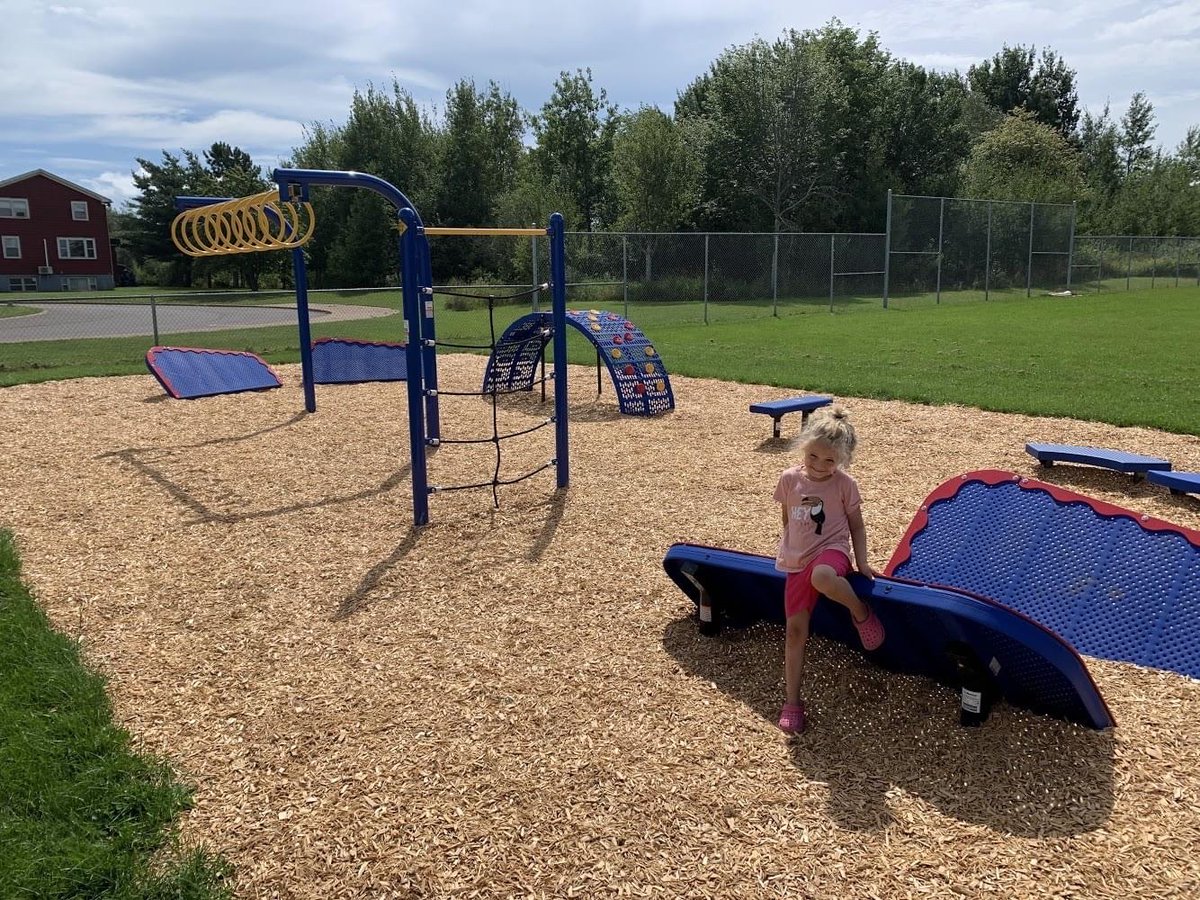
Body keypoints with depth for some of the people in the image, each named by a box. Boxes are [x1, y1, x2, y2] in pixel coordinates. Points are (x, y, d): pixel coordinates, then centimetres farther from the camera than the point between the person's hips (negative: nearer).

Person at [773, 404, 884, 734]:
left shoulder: (845, 484, -5)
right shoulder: (789, 479, 1)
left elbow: (856, 525, 5)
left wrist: (862, 563, 0)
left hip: (831, 550, -3)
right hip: (797, 561, 3)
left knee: (822, 577, -42)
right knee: (795, 630, -2)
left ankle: (860, 612, -12)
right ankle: (792, 701, 8)